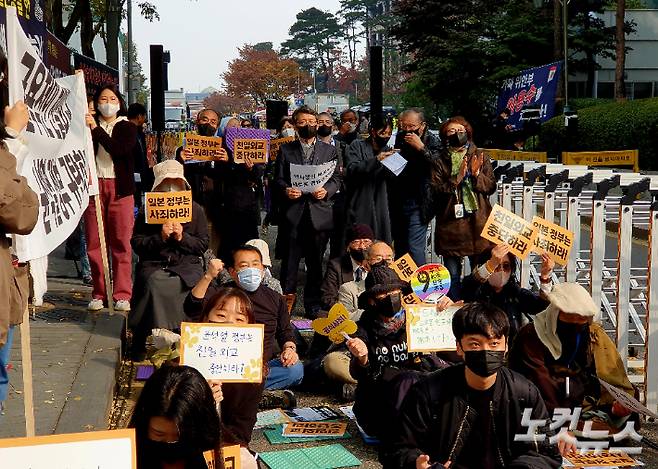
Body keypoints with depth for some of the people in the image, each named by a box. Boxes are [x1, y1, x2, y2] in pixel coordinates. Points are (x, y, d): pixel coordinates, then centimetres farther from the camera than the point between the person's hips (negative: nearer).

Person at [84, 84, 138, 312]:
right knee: (94, 244, 2)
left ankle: (122, 295, 1)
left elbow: (119, 149, -12)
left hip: (120, 189, -1)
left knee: (121, 244, -2)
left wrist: (96, 129, -16)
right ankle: (99, 294, 11)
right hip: (94, 186, 2)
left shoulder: (128, 128, 7)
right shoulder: (89, 127, 10)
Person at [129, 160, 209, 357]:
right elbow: (136, 243, 5)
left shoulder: (195, 210, 12)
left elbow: (203, 244, 8)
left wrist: (182, 237, -8)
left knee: (189, 285, -33)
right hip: (153, 264, 0)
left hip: (187, 264, 0)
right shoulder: (147, 210, 11)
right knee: (153, 284, -33)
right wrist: (160, 237, -10)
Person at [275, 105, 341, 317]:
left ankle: (313, 306, 13)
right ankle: (287, 301, 6)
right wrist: (286, 190, -13)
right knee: (290, 260, -3)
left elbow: (336, 178, 10)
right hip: (293, 213, -1)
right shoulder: (286, 150, 11)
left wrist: (326, 190, -10)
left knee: (315, 262, 5)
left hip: (319, 213, 1)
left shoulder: (329, 150, 13)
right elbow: (279, 178, 8)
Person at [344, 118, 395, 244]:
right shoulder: (357, 146, 1)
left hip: (381, 209, 5)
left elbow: (393, 180, 9)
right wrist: (376, 160, -23)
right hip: (360, 208, -4)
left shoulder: (387, 151, 16)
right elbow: (352, 169, -15)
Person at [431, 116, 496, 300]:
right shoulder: (440, 162, 6)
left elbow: (491, 186, 4)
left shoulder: (480, 158, 10)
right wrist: (457, 178, -16)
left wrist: (477, 175, -12)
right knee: (452, 275, 4)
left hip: (477, 222, 1)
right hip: (450, 223, -1)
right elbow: (436, 190, -6)